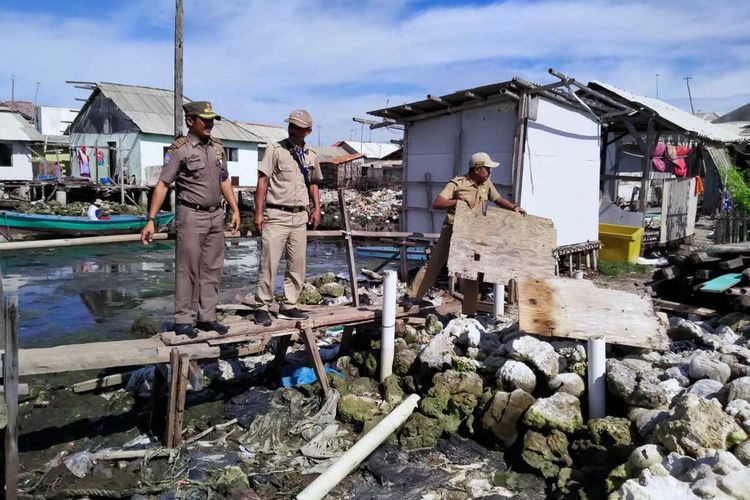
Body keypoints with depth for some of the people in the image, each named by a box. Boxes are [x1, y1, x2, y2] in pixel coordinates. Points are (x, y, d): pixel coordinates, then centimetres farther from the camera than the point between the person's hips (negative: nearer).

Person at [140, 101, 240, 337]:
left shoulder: (217, 146, 11)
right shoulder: (180, 149, -8)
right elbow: (163, 184, -12)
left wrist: (235, 209, 14)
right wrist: (150, 219, -17)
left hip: (216, 215, 6)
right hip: (191, 215, -6)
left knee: (212, 269, 8)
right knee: (187, 269, -1)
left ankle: (207, 317, 17)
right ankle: (183, 320, 8)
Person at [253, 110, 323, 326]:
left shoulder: (311, 156, 11)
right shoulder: (276, 150, -3)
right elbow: (263, 180, -6)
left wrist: (316, 209, 11)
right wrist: (259, 212, -12)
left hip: (300, 217, 5)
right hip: (276, 215, -5)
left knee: (297, 265, 7)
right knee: (269, 262, -6)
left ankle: (289, 306, 18)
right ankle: (262, 307, 3)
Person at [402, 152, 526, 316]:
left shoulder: (486, 184, 5)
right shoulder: (457, 183, -13)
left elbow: (498, 199, 19)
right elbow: (436, 204, -19)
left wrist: (514, 207, 4)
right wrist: (457, 201, -29)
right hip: (452, 230, -5)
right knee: (434, 264, -3)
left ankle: (469, 312, 14)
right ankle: (411, 296, 6)